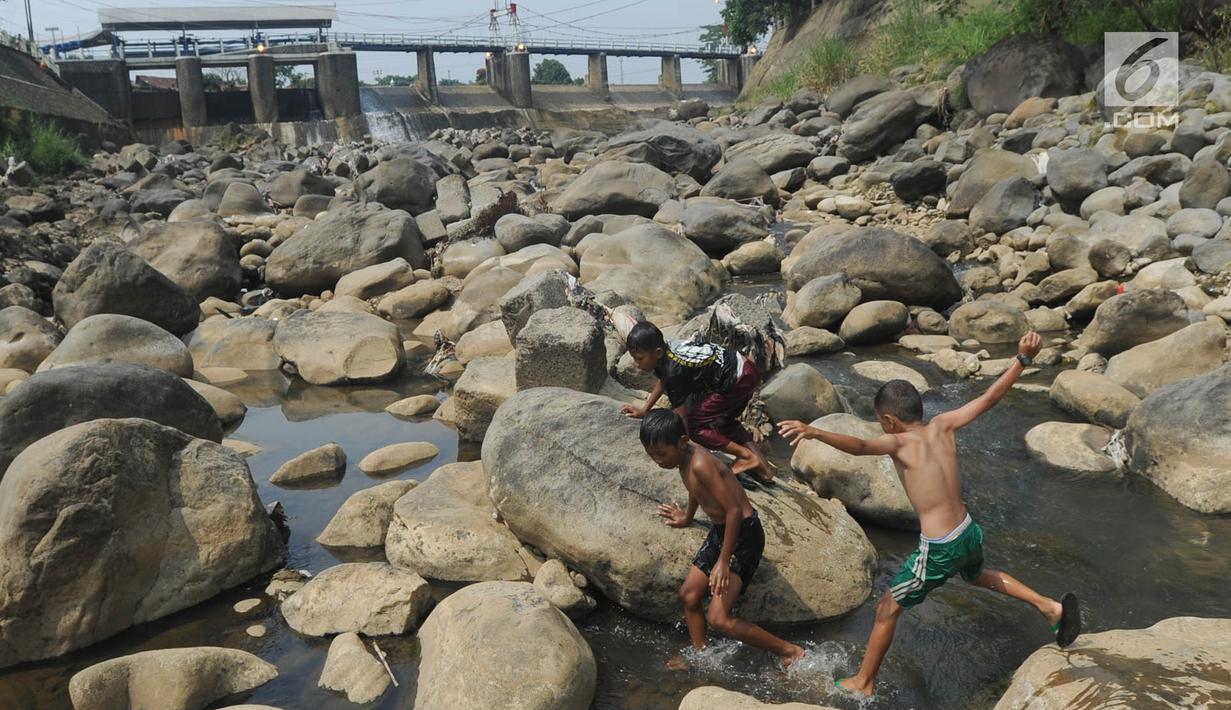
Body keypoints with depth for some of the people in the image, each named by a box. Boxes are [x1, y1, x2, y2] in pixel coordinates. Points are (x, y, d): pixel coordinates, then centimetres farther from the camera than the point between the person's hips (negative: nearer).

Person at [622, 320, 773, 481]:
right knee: (723, 422, 27)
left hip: (738, 381, -10)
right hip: (745, 369, 10)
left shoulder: (673, 371, -24)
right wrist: (644, 410, 31)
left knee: (693, 424, -3)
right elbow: (663, 381, 27)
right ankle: (762, 465, 22)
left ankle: (746, 456, -1)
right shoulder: (665, 354, 3)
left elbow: (681, 420, -18)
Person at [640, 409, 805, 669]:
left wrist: (723, 561, -24)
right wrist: (687, 517, 40)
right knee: (689, 594, 14)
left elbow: (734, 510, -28)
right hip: (720, 530, 10)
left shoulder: (700, 464, -27)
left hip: (743, 533, -10)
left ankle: (790, 652, 1)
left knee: (718, 618, -12)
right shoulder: (684, 456, 1)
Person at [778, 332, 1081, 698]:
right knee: (979, 575, 42)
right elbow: (988, 397, 4)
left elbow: (859, 446, -39)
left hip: (939, 551, -7)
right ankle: (1052, 607, 39)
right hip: (971, 534, 7)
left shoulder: (900, 442, -18)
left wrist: (814, 432, -53)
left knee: (887, 609, 12)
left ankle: (863, 683, 25)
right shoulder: (942, 426, -1)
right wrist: (1022, 359, 11)